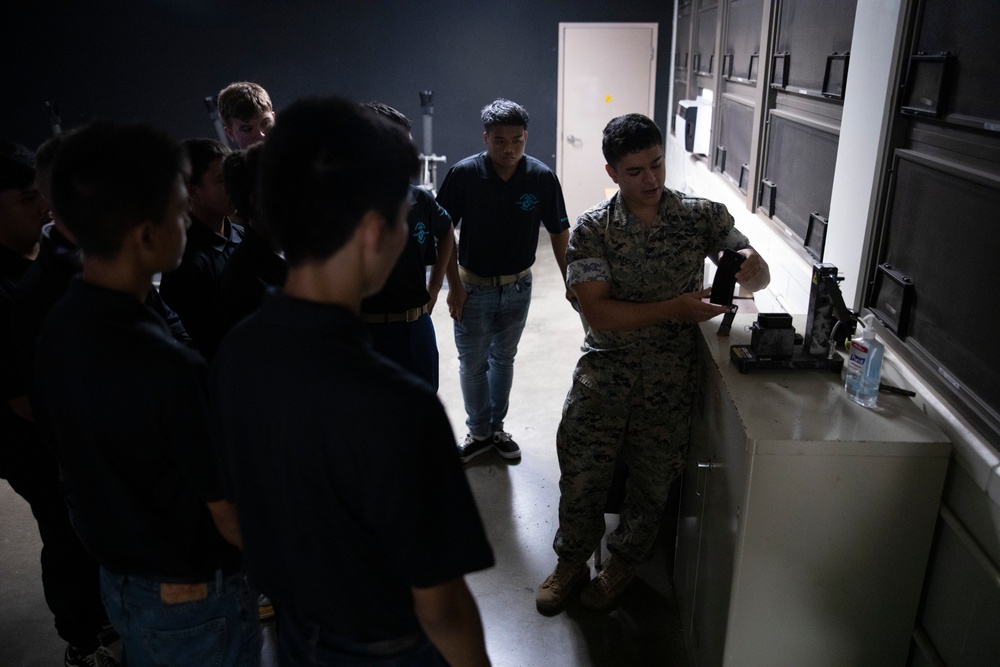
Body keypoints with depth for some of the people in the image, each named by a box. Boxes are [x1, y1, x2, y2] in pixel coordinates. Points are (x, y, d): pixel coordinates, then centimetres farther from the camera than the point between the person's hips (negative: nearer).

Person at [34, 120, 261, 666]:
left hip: (114, 575, 7)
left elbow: (70, 461, 5)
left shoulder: (57, 328, -9)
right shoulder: (169, 369, -35)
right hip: (192, 599, -7)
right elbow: (231, 517, -24)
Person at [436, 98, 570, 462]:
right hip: (473, 287, -1)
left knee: (503, 360, 18)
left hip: (518, 288, 2)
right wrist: (455, 286, -10)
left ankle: (497, 427, 37)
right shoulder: (463, 174, -17)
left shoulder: (542, 177, -13)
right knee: (472, 364, 10)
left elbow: (558, 232, -1)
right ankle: (479, 431, 31)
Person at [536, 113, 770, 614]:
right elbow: (598, 312, -16)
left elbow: (758, 272, 1)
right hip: (605, 369, -1)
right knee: (580, 475, 6)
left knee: (652, 480, 14)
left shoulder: (702, 216, -3)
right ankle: (571, 562, 34)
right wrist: (675, 308, -28)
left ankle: (623, 562, 41)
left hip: (670, 378, 1)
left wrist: (750, 269, -25)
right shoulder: (591, 229, -8)